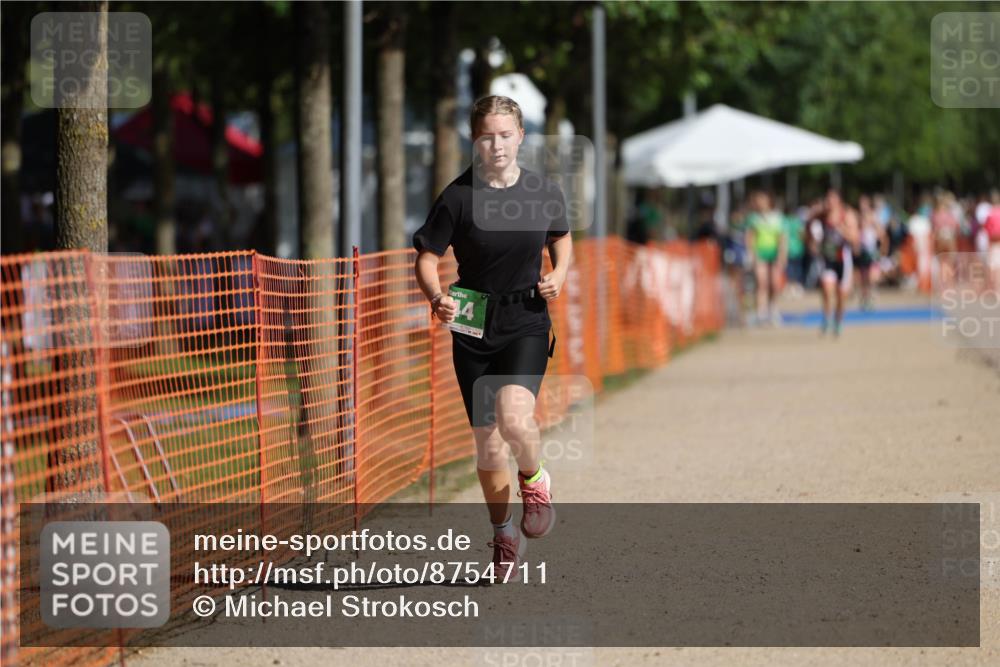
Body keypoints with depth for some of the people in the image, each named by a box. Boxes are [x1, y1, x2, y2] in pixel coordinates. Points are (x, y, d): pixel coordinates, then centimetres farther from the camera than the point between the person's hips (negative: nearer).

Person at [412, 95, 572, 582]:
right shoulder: (457, 197, -8)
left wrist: (558, 274, -1)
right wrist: (436, 297, -22)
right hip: (473, 324, 1)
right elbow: (427, 256, -3)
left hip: (527, 322, -1)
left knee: (513, 417, -26)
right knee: (486, 437, 7)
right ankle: (503, 533, 28)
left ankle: (535, 480, 7)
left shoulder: (544, 192, -2)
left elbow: (561, 236, 18)